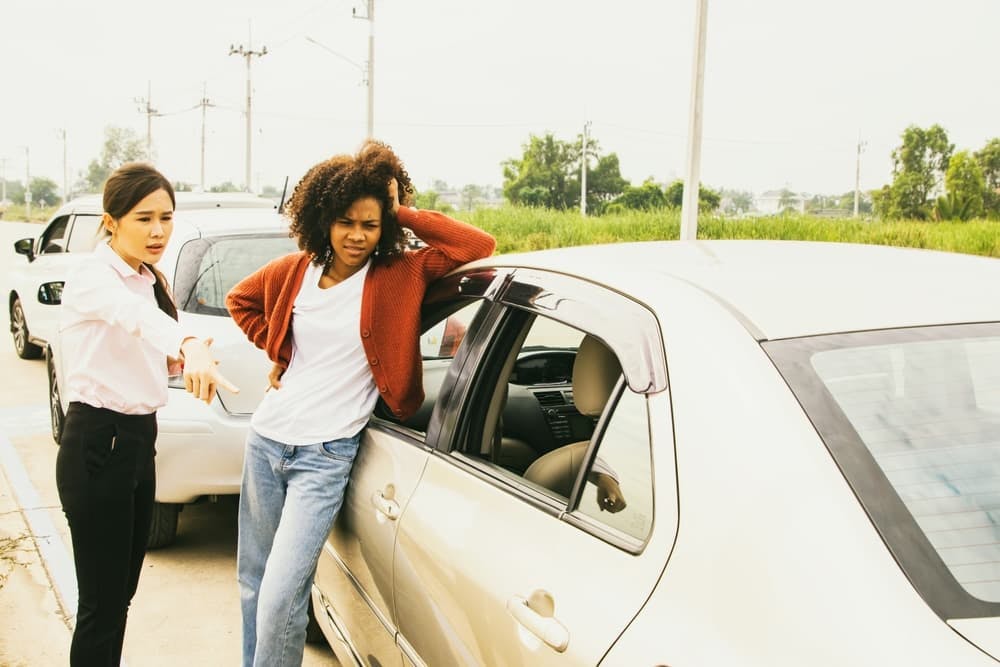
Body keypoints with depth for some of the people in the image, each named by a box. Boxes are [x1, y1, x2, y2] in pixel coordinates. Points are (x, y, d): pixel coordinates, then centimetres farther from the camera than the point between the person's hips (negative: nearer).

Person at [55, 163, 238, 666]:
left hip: (139, 439, 9)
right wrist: (190, 346, -60)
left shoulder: (150, 281, 10)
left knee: (122, 591, 17)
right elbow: (138, 316, -40)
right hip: (97, 445, -9)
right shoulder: (92, 277, -17)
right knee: (102, 602, -4)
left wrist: (173, 359, 2)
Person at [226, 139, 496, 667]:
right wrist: (277, 352, 10)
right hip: (265, 439, 5)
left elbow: (477, 246, -16)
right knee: (252, 582, 17)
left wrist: (402, 213, -11)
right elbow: (240, 300, 23)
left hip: (326, 456, -5)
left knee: (279, 600, -13)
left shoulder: (401, 276, -5)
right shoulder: (295, 271, 5)